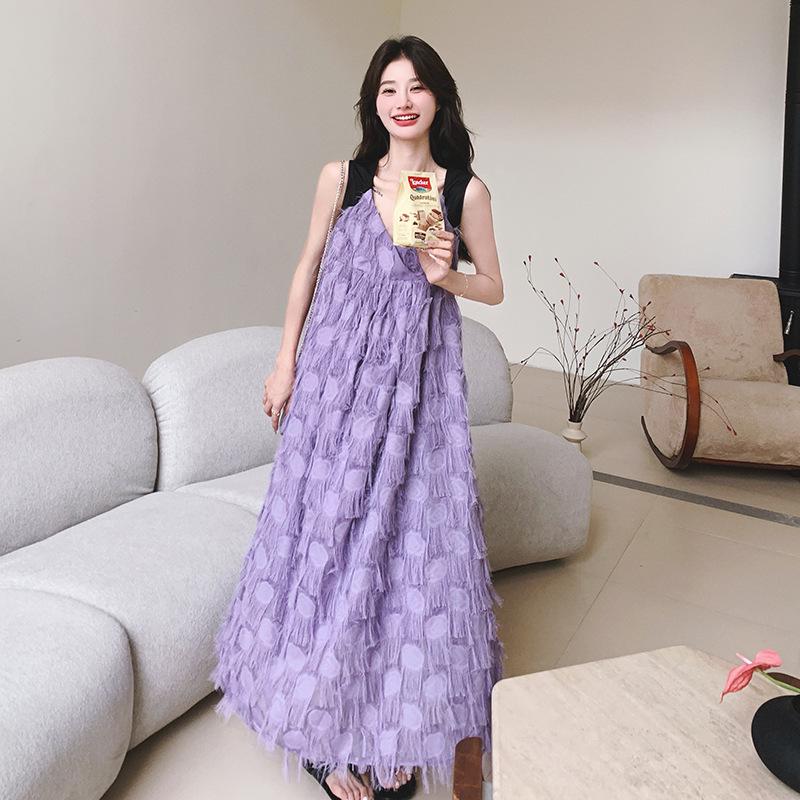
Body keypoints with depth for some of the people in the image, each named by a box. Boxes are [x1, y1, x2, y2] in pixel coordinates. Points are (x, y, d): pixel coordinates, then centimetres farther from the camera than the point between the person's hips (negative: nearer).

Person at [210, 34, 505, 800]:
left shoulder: (466, 189, 2)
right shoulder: (341, 177, 4)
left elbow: (493, 287, 9)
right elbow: (308, 267, 11)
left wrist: (445, 275, -12)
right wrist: (285, 360, 9)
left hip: (418, 374, 0)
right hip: (339, 365, 1)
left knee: (411, 531, 3)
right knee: (330, 526, 4)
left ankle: (397, 721, 24)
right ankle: (329, 728, 24)